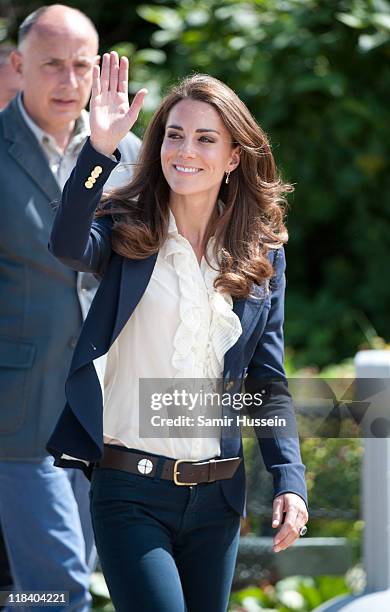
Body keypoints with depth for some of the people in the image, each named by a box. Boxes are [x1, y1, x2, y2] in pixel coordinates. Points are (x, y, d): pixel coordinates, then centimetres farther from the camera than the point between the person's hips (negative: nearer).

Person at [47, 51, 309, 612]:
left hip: (217, 497, 4)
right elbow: (68, 247, -25)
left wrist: (289, 480, -2)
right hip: (131, 494, -4)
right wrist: (100, 149, -36)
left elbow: (269, 382, 10)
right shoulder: (128, 233, -1)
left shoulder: (262, 254, 8)